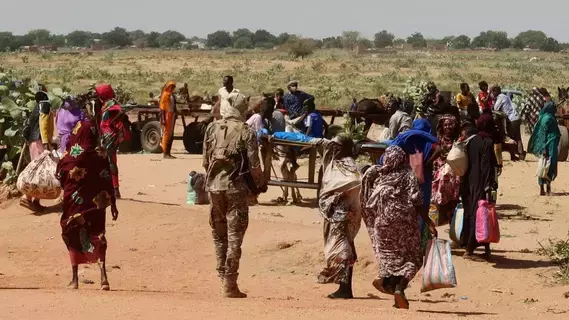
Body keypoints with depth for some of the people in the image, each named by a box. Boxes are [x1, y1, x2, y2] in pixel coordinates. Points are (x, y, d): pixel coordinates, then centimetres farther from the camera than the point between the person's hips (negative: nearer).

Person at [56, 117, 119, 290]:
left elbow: (59, 175, 1)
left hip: (74, 201, -1)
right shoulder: (101, 153, -4)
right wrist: (112, 204, 1)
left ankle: (75, 279, 14)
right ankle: (103, 276, -12)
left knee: (74, 236, 12)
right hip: (96, 203, 1)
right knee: (96, 236, 6)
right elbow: (108, 181, -4)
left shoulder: (71, 154, -9)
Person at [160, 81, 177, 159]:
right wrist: (163, 119, -19)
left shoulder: (172, 95, 15)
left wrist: (175, 116, 16)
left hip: (172, 116, 8)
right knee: (166, 135, -7)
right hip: (167, 116, -8)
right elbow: (162, 108, -13)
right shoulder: (165, 95, -9)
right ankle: (165, 153, -6)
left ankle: (168, 153, 14)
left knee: (171, 135, 9)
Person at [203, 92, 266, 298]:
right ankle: (230, 285, -1)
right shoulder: (246, 133, -8)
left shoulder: (212, 129, 3)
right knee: (234, 237, 1)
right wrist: (261, 184, 7)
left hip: (214, 186, 4)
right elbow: (254, 165, -9)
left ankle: (223, 275, 19)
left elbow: (206, 160, 8)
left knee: (219, 234, 16)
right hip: (236, 188, -3)